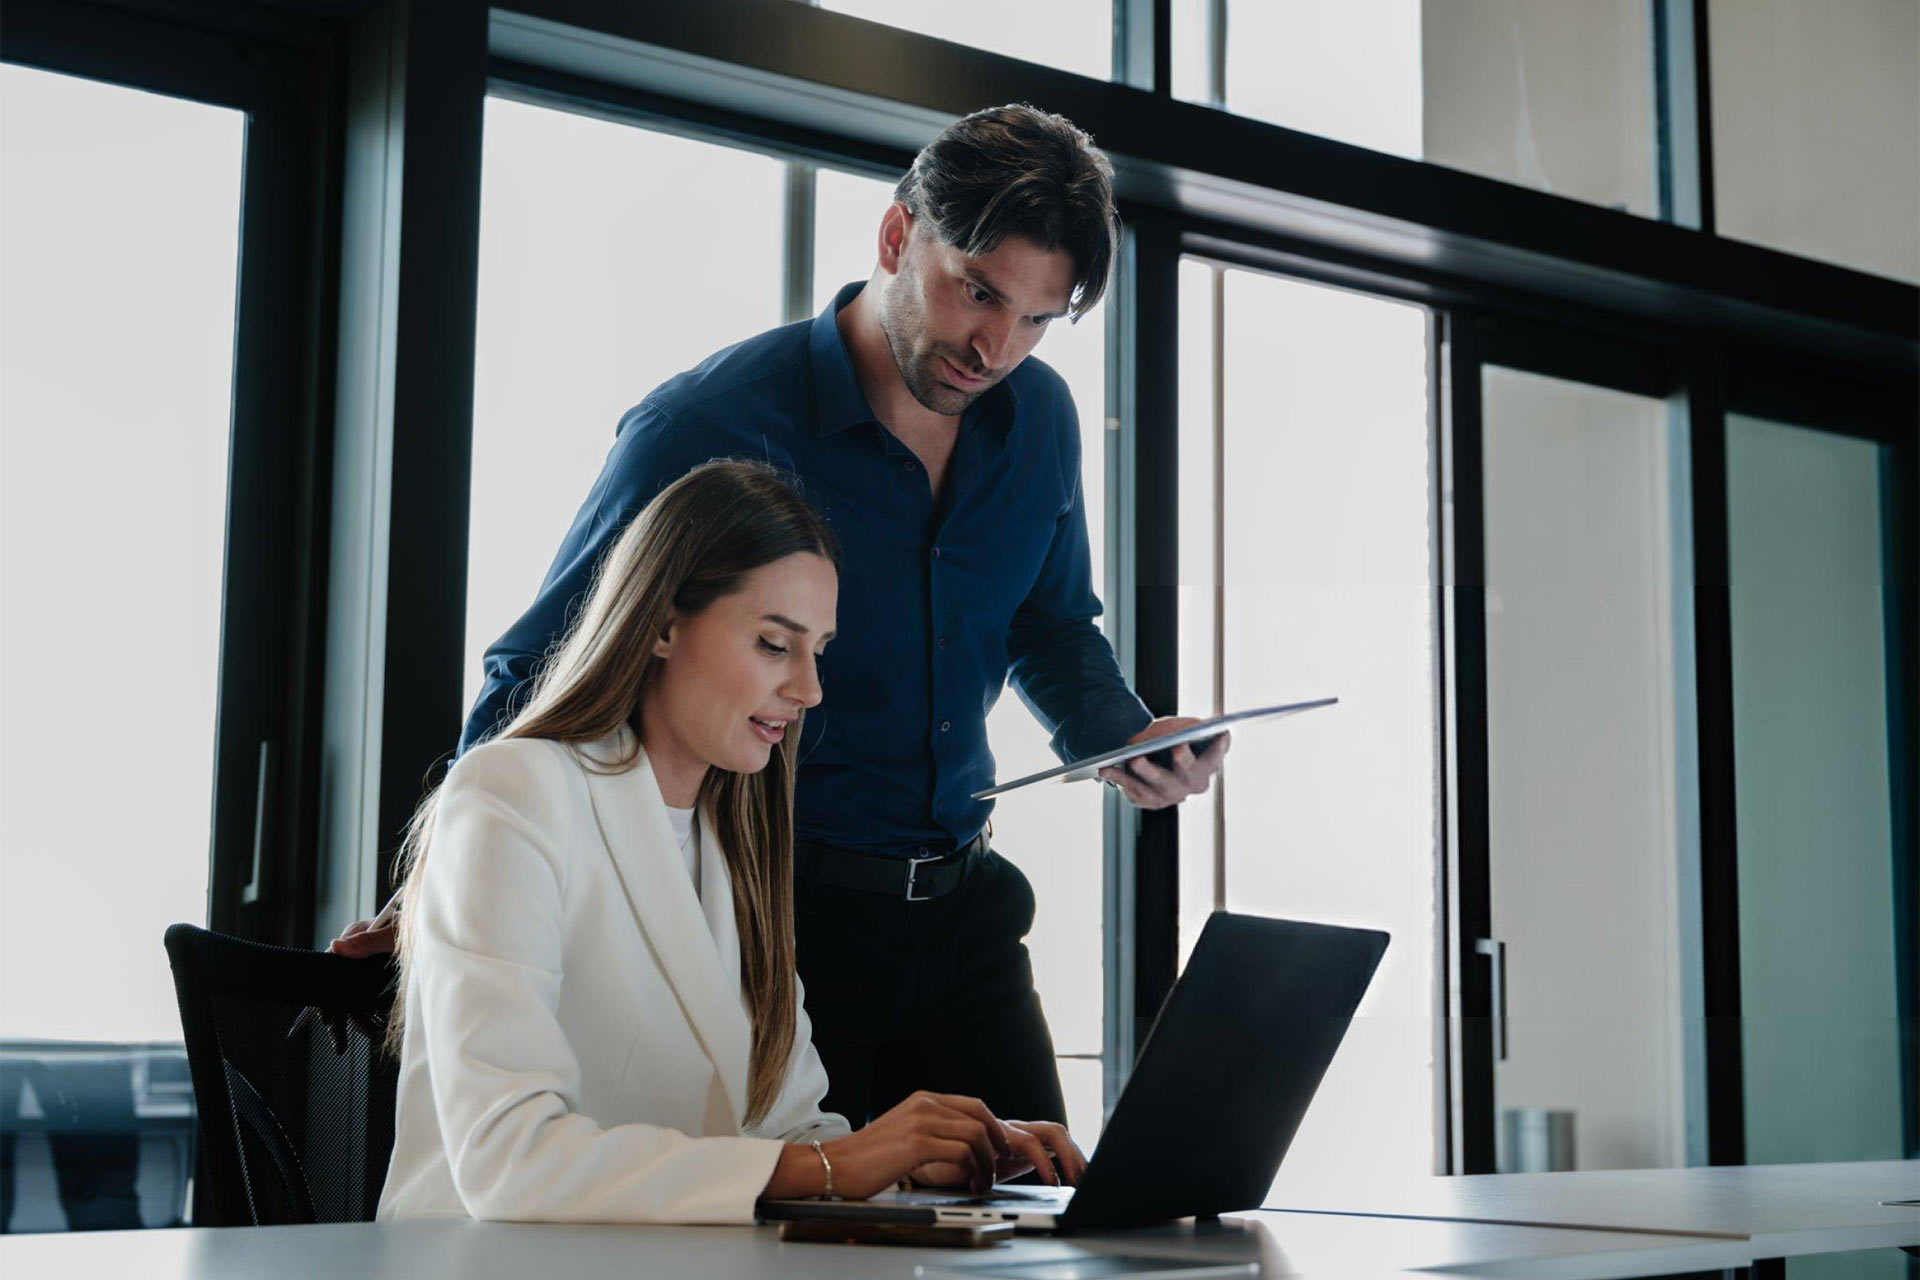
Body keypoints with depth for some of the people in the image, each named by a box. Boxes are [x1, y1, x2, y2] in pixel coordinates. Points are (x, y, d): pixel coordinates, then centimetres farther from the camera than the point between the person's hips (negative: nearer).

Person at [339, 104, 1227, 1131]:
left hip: (960, 907, 6)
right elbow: (539, 674, -8)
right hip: (774, 921, -5)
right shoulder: (706, 429, -14)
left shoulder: (1040, 420, 4)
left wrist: (1125, 741, 1)